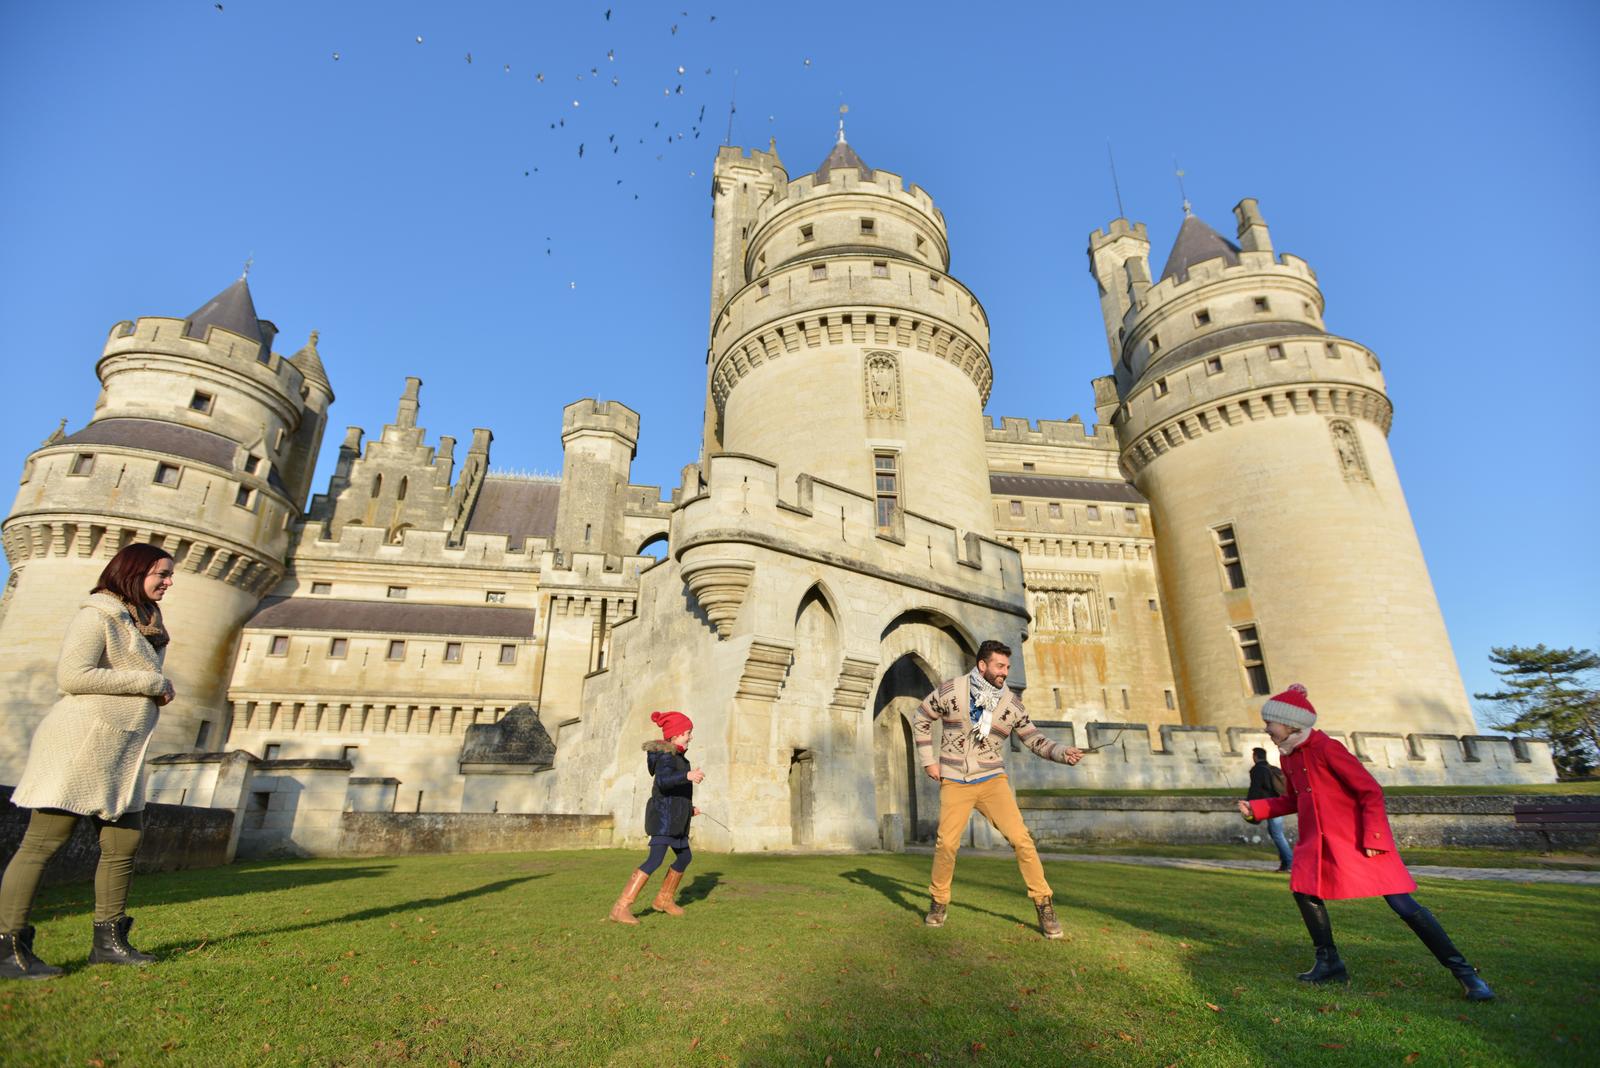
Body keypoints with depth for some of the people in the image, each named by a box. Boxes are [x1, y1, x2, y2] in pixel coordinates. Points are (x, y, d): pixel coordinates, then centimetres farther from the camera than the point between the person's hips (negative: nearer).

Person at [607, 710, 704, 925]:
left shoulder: (675, 755, 14)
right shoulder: (666, 755, -16)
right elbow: (662, 781, -35)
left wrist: (688, 807, 32)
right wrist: (687, 776, -49)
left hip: (674, 818, 10)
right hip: (664, 816, -10)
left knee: (684, 857, 19)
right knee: (655, 859, -18)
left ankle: (664, 900, 34)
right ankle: (621, 907, -16)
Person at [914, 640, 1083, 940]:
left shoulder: (1011, 702, -2)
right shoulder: (950, 690, -7)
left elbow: (1035, 740, -1)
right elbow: (922, 720, 6)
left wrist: (1063, 752, -19)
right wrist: (928, 760, 1)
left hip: (992, 780, 1)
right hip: (954, 783, -1)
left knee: (1020, 838, -13)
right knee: (946, 844, -7)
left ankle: (1044, 905, 4)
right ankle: (939, 902, 18)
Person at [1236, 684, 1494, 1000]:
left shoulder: (1326, 748, -19)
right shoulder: (1289, 758, 6)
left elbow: (1371, 791, -16)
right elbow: (1293, 800, 17)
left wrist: (1373, 838, -20)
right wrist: (1256, 808, 5)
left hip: (1358, 839, -7)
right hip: (1319, 842, 8)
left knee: (1403, 904, -6)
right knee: (1303, 891, -1)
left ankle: (1463, 972, 9)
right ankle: (1330, 964, 13)